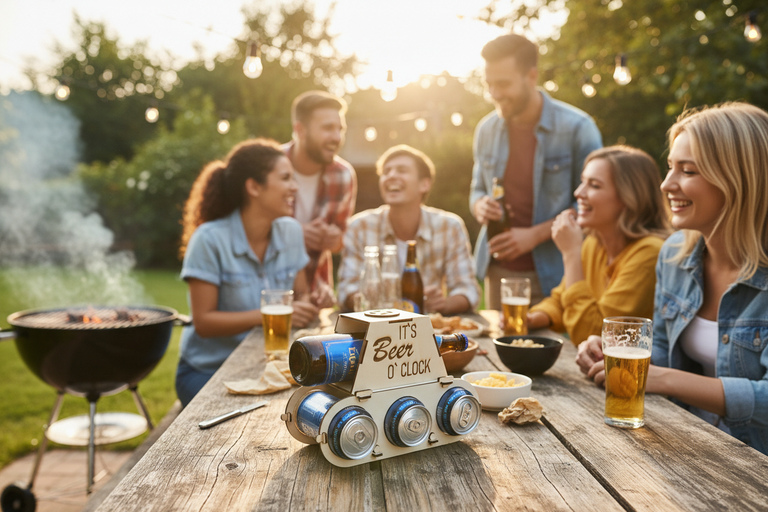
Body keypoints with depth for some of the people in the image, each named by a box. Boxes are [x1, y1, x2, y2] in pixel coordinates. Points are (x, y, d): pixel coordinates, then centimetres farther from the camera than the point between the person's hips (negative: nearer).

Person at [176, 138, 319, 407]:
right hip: (207, 371, -4)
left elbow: (301, 294, 10)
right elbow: (203, 322, -17)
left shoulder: (290, 231, 1)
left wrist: (309, 304, -14)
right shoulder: (209, 240, -15)